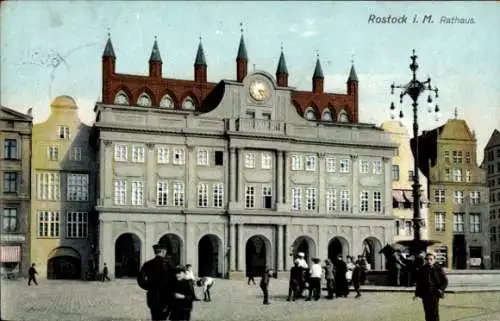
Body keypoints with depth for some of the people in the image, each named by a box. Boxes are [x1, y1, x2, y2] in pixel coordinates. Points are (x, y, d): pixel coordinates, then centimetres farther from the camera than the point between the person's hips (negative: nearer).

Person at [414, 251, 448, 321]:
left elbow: (445, 281, 4)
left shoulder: (439, 269, 0)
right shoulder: (422, 269, 9)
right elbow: (418, 282, 16)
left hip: (434, 294, -3)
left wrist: (441, 289, -10)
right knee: (427, 312, 6)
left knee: (434, 312, -5)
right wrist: (417, 293, 11)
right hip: (425, 294, 3)